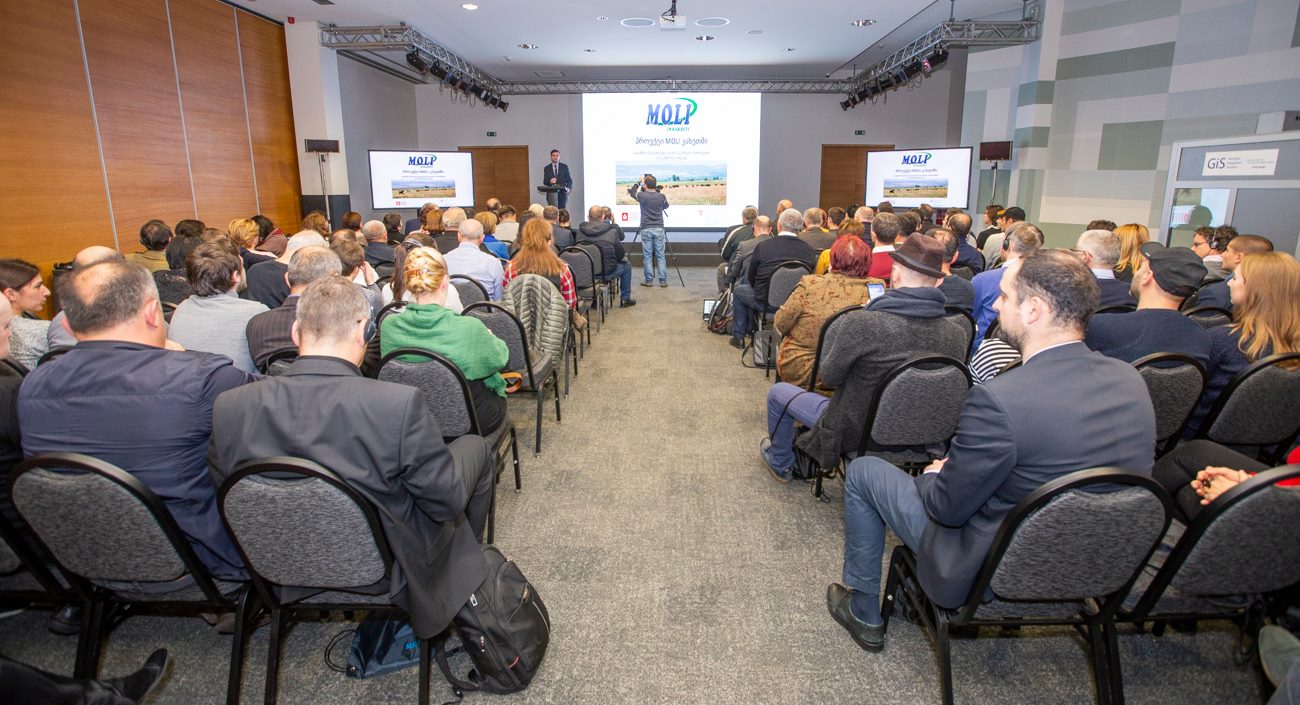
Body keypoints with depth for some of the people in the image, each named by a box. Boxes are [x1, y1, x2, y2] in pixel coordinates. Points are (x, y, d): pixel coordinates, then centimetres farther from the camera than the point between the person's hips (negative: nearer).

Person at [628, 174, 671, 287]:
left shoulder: (641, 196, -5)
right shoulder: (662, 197, 0)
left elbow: (630, 190, 14)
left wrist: (639, 182, 25)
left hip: (646, 229, -1)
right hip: (659, 229, 1)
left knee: (647, 256, 4)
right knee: (660, 255, 4)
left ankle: (648, 280, 6)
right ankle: (663, 280, 3)